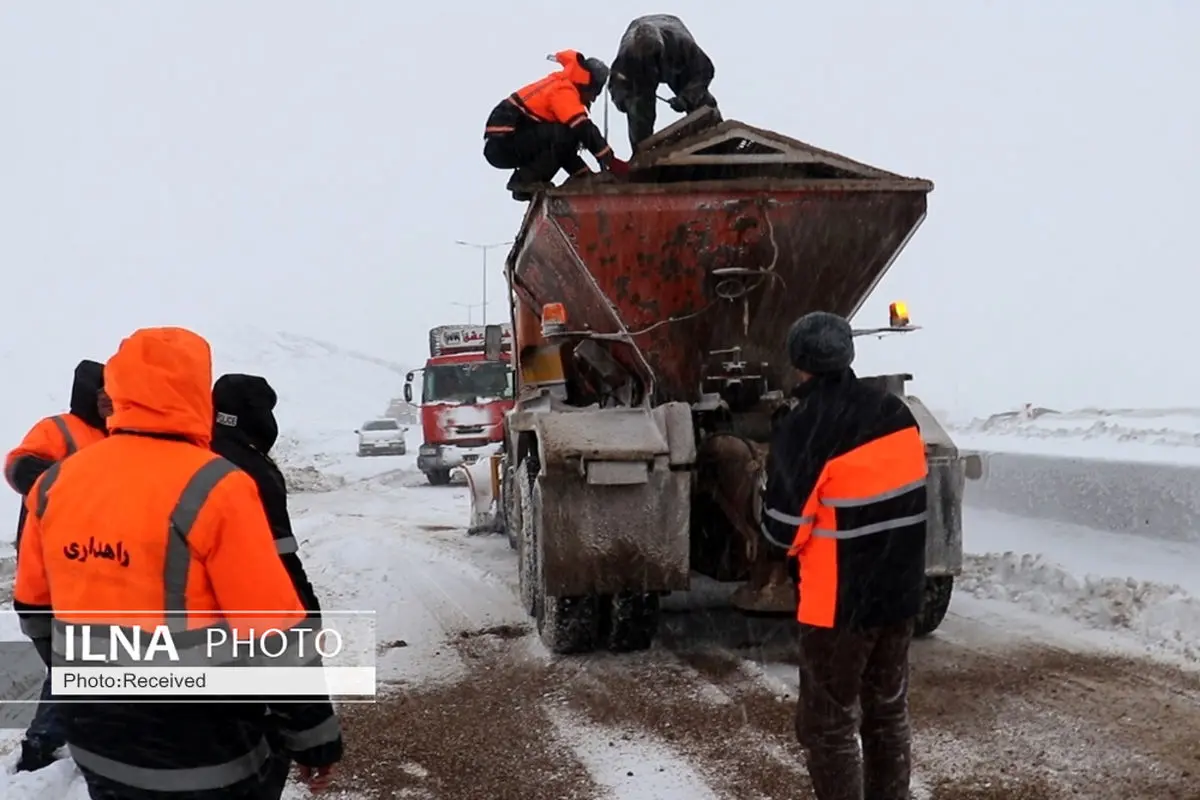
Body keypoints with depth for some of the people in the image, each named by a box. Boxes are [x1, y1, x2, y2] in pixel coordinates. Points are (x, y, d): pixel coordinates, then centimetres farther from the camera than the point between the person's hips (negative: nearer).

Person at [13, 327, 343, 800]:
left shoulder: (55, 485, 0)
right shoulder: (213, 490, -18)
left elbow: (36, 610, 13)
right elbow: (272, 633, -16)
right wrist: (313, 733, -6)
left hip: (97, 746, 6)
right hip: (203, 761, -6)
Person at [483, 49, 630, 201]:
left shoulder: (557, 88, 19)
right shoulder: (563, 91, -10)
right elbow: (584, 129, -21)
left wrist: (586, 175, 13)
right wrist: (611, 162, -18)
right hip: (502, 143, -10)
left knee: (563, 145, 18)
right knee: (565, 135, -20)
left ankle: (525, 182, 6)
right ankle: (525, 181, -15)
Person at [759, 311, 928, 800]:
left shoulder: (804, 429, -18)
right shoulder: (897, 414, 3)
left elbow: (782, 528, -15)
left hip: (840, 604, -7)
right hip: (901, 593, 7)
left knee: (828, 727, 3)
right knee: (889, 714, 19)